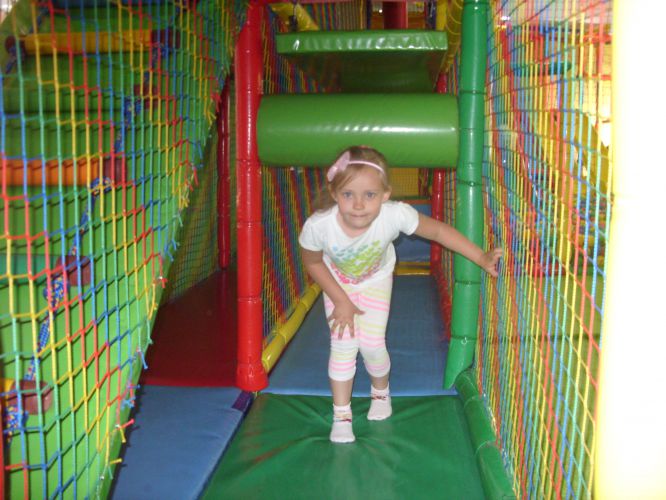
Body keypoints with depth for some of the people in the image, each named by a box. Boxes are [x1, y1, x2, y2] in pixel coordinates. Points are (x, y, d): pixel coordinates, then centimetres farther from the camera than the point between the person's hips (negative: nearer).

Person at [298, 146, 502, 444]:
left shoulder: (395, 215, -41)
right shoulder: (318, 226, -39)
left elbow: (438, 231, -24)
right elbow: (313, 262, -16)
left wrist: (481, 258, -23)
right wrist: (340, 300, -15)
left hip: (376, 279, 0)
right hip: (337, 281, 0)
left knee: (372, 345, -3)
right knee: (343, 344, -5)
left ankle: (380, 392, 32)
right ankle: (341, 415, 16)